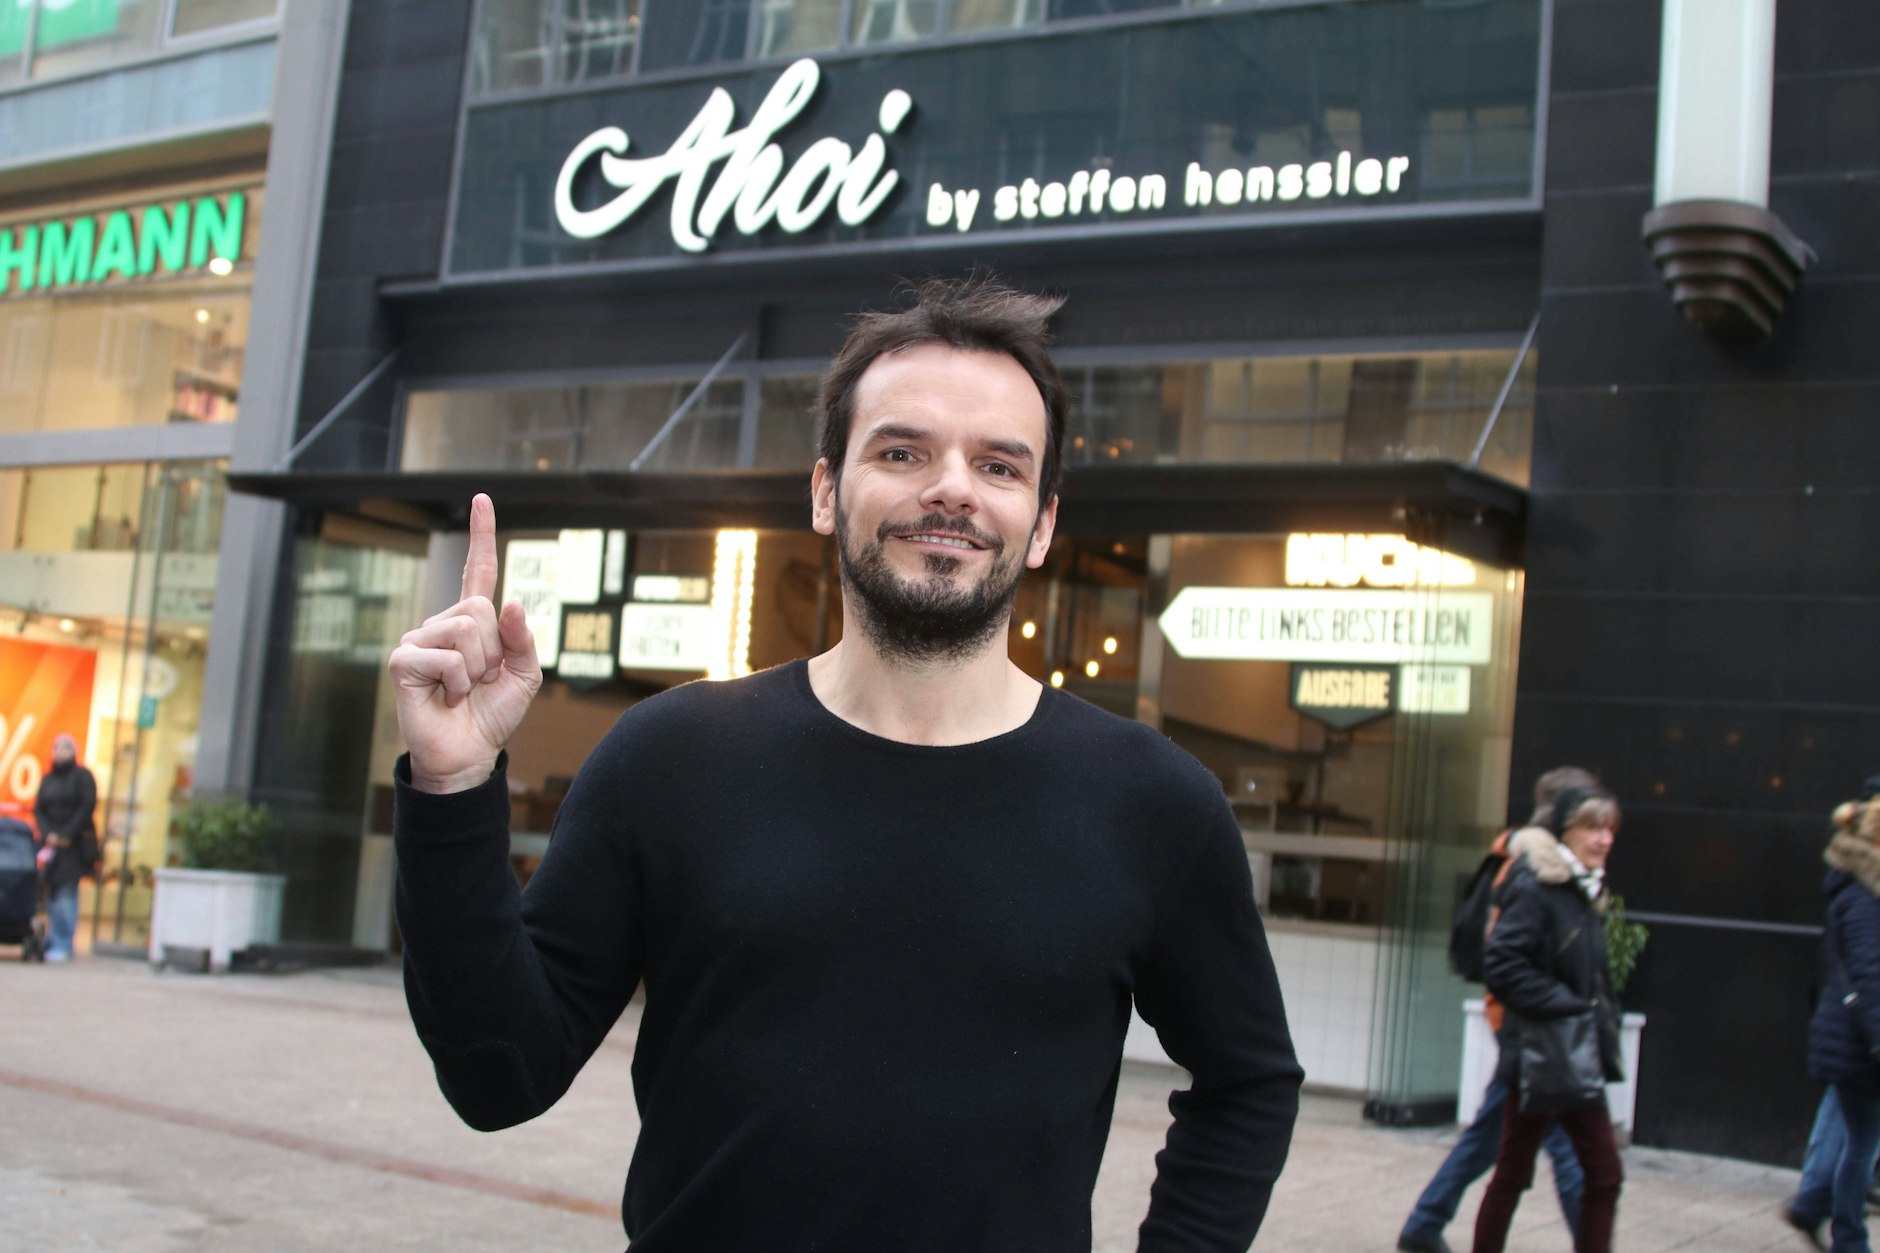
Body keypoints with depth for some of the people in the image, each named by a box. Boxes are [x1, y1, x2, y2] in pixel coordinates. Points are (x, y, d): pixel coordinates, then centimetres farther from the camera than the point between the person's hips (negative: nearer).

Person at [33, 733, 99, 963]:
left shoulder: (82, 776, -1)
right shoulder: (47, 779, 14)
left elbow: (87, 806, -8)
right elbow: (38, 809, 10)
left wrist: (67, 835, -12)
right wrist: (48, 834, -7)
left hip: (74, 844, -5)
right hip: (51, 843, 5)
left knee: (65, 894, -10)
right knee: (52, 895, 3)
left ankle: (63, 946, -10)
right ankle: (53, 942, 7)